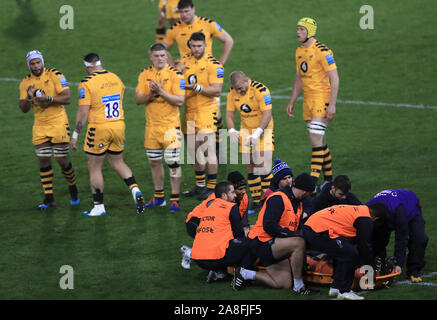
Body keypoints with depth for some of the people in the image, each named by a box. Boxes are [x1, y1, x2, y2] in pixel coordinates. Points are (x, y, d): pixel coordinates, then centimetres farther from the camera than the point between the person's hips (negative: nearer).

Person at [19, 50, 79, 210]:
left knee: (62, 160, -1)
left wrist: (48, 99, -24)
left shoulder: (55, 75, -8)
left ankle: (73, 189, 25)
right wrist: (29, 97, -18)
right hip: (40, 127, 4)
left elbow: (67, 98, -13)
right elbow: (23, 108, 2)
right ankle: (49, 199, 5)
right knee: (44, 161, 0)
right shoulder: (26, 83, 5)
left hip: (58, 123, -4)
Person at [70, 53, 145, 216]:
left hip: (99, 128, -6)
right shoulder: (115, 78, 6)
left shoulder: (87, 83, -13)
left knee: (94, 167, 6)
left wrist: (75, 134, -7)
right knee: (118, 162, 21)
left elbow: (83, 112, -14)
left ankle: (99, 206, 8)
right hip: (119, 125, 6)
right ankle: (135, 191, 5)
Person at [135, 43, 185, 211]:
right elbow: (138, 99, 2)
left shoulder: (175, 74, -7)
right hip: (151, 125, 5)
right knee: (154, 162, 12)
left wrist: (161, 92, -22)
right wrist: (151, 95, -17)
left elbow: (180, 101, -13)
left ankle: (175, 199, 0)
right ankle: (158, 197, 25)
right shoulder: (145, 75, 6)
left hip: (170, 125, -5)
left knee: (173, 162, -7)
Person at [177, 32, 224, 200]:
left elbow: (216, 90, -14)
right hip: (189, 111, 6)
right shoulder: (185, 61, 10)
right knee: (194, 151, 13)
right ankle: (200, 185, 25)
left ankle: (211, 188, -2)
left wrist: (197, 87, -24)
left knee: (207, 151, -8)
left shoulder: (213, 64, -9)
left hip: (206, 112, -6)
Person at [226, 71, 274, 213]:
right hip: (246, 130, 5)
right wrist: (232, 130, -15)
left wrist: (257, 133, -31)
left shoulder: (261, 90, -21)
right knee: (251, 168, 4)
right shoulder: (233, 93, -2)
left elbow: (267, 115, -23)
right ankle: (256, 202, 11)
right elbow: (229, 114, 4)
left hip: (263, 129, -5)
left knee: (263, 167, -14)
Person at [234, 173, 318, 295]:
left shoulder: (297, 203, 16)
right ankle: (299, 287, -20)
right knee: (299, 243, -30)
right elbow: (268, 226, -24)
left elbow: (298, 228, 23)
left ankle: (245, 274, 13)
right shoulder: (278, 198, -15)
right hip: (263, 243, -10)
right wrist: (292, 234, -25)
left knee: (285, 284, -3)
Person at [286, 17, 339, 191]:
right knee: (320, 142, 12)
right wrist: (292, 102, 20)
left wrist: (332, 105, -20)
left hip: (321, 99, -8)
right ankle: (328, 178, 20)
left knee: (316, 140, -14)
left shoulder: (322, 51, -13)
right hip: (307, 100, 8)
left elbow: (334, 78, -15)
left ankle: (313, 181, -16)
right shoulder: (299, 51, 12)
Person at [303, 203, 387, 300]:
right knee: (351, 254, -7)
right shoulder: (365, 219, -2)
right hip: (319, 233, -10)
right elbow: (365, 246, 3)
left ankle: (335, 288, 24)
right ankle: (344, 292, -2)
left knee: (341, 253, 23)